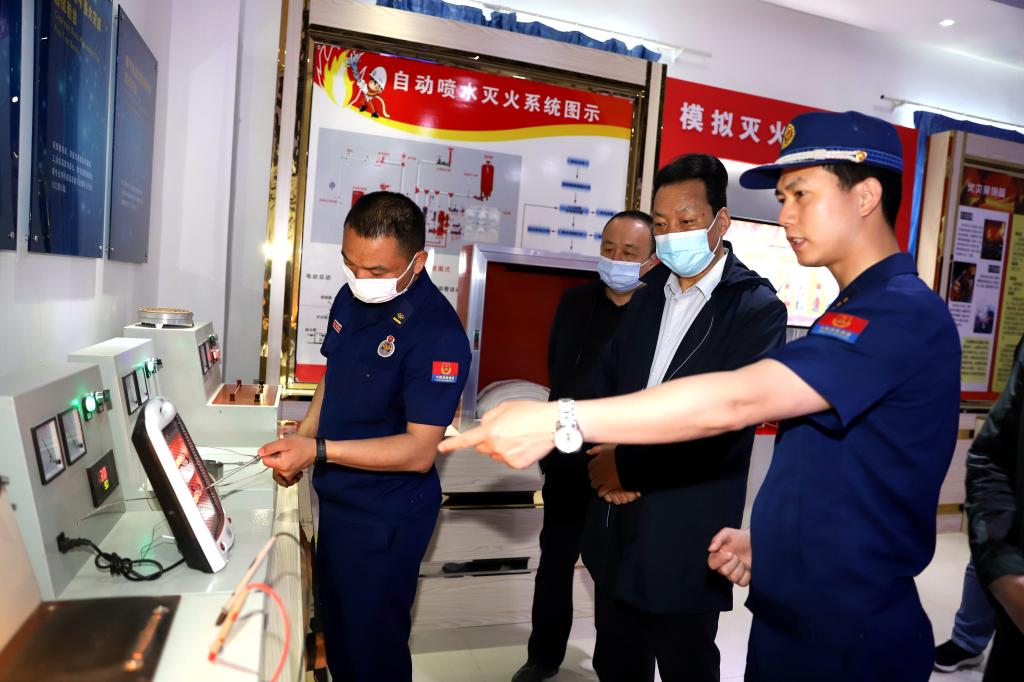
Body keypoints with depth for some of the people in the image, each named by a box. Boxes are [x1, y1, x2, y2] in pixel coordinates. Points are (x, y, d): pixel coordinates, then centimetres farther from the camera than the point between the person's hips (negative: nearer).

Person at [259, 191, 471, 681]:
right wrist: (300, 442, 1)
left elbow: (419, 451, -26)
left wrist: (318, 451, -29)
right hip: (336, 499, 8)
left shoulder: (437, 334, -26)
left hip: (385, 520, -7)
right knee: (334, 628, 26)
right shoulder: (351, 298, -1)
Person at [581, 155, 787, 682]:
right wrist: (604, 454, -6)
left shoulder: (756, 307, -11)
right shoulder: (646, 291, 7)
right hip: (616, 524, 6)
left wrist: (627, 465, -16)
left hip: (686, 534, -5)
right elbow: (607, 377, 11)